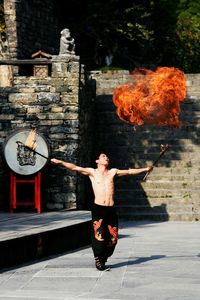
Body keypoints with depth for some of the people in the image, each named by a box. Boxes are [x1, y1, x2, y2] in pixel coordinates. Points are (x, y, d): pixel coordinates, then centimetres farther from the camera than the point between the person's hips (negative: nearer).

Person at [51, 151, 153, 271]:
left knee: (113, 237, 2)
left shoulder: (113, 172, 15)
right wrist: (60, 162, -15)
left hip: (111, 209, 4)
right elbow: (75, 168, -3)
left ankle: (104, 259, 18)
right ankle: (99, 262, 0)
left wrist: (145, 169, 26)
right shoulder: (92, 172, 6)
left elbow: (129, 171, 22)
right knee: (99, 236, -9)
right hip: (98, 208, -4)